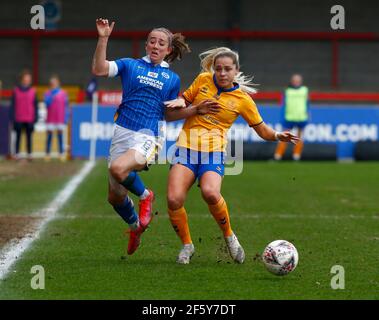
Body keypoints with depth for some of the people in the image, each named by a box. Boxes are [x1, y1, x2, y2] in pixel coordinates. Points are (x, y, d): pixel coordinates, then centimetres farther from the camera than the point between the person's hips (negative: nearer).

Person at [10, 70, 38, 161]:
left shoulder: (33, 91, 3)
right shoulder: (16, 91, 1)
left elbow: (35, 105, 5)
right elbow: (13, 105, 3)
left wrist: (35, 117, 0)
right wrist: (13, 117, -2)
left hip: (29, 119, 0)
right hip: (19, 119, 0)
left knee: (29, 136, 4)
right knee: (18, 136, 5)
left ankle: (29, 154, 9)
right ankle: (17, 154, 9)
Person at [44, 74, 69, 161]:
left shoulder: (63, 93, 3)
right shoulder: (48, 93, 5)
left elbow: (66, 106, 4)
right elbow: (47, 103, -9)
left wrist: (66, 118, -1)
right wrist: (51, 96, -20)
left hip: (60, 119, 0)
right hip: (50, 119, 0)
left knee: (60, 135, 1)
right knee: (49, 135, 0)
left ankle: (61, 154, 3)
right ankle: (47, 154, 3)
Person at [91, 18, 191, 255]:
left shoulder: (173, 79, 14)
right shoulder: (130, 65, 9)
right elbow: (99, 69, -8)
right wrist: (103, 39, -14)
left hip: (147, 137, -2)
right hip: (123, 132, 2)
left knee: (118, 169, -34)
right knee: (115, 197, 5)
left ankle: (145, 195, -3)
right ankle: (135, 226, 37)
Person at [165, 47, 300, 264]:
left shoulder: (243, 99, 2)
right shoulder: (203, 80, 7)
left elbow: (263, 130, 9)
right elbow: (184, 100, 22)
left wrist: (278, 136, -11)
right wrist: (181, 101, -2)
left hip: (214, 151, -2)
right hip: (186, 146, 2)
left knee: (210, 192, -32)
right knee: (174, 199, -18)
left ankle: (229, 235, -5)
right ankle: (187, 244, 7)